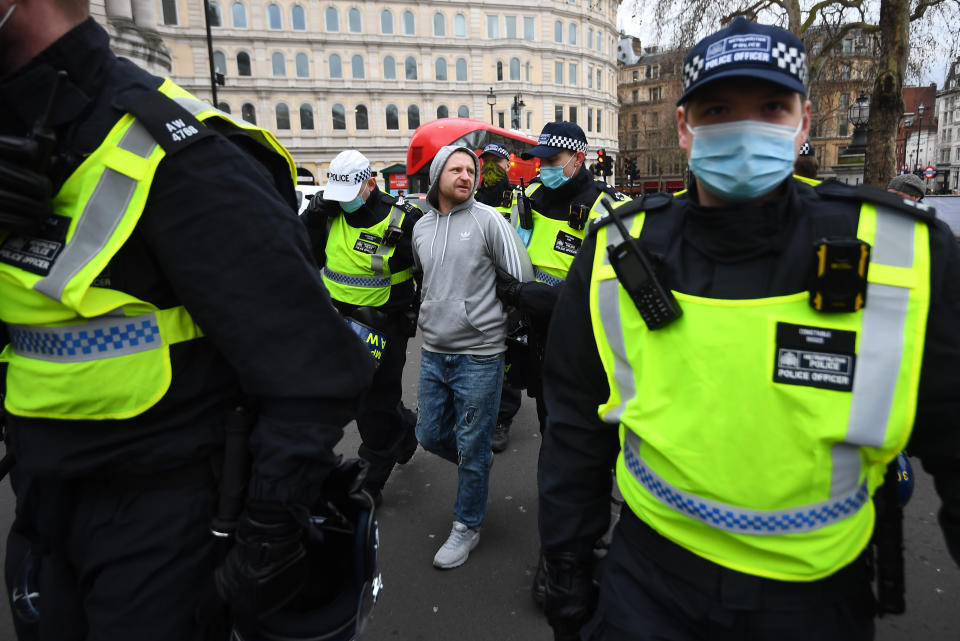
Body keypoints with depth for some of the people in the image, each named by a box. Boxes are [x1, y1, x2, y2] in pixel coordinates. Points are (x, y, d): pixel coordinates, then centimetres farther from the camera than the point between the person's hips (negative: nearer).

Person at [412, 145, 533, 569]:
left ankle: (467, 526, 24)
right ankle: (475, 465, 45)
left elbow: (522, 278, -6)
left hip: (479, 354, -6)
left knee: (472, 447, 4)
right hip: (433, 352, 6)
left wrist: (494, 315, 0)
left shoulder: (489, 220, -8)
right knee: (430, 435, 15)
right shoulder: (421, 228, 10)